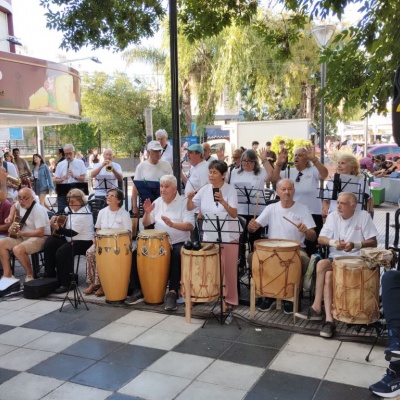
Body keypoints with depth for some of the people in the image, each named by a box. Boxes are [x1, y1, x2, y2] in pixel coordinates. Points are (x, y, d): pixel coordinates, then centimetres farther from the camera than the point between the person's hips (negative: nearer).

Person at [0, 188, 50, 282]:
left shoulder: (38, 210, -22)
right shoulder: (22, 204, 4)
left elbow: (40, 232, -26)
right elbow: (14, 206, 32)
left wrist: (21, 233, -31)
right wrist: (11, 217, 13)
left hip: (40, 238, -9)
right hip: (24, 237, 9)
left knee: (17, 249, -33)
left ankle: (30, 275, -11)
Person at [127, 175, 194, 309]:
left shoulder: (184, 203, -5)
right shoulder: (157, 202, 11)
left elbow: (190, 226, -17)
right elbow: (146, 224, 13)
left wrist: (172, 224, -33)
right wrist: (147, 213, -8)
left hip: (179, 243, -5)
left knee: (177, 255, -36)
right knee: (137, 254, -14)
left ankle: (172, 292, -27)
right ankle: (138, 290, -3)